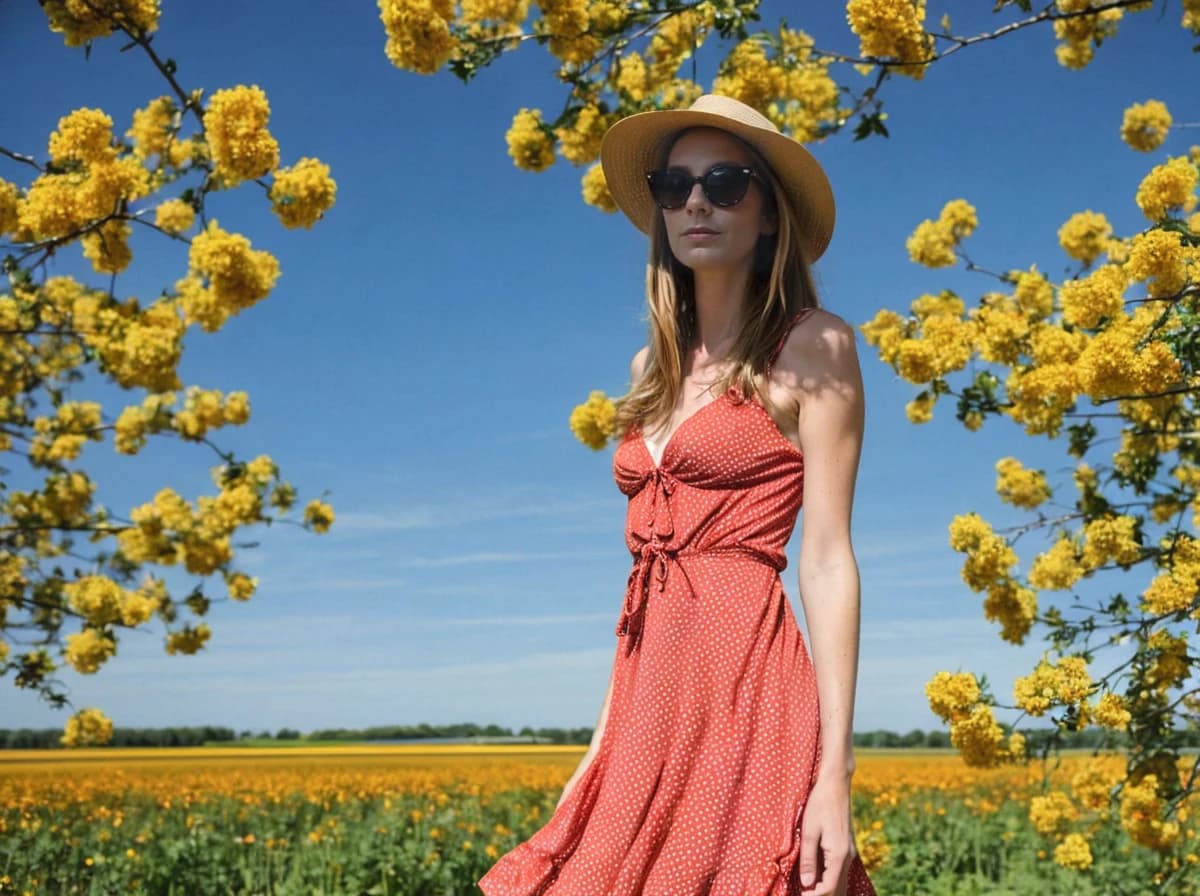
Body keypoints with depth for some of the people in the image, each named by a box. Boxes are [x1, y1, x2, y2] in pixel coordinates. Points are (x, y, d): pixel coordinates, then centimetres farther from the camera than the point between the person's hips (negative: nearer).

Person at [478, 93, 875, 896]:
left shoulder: (812, 347, -2)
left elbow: (828, 563, -8)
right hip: (654, 701, 6)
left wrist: (833, 774, -14)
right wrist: (606, 739, 14)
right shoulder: (652, 369, 17)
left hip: (744, 686, -6)